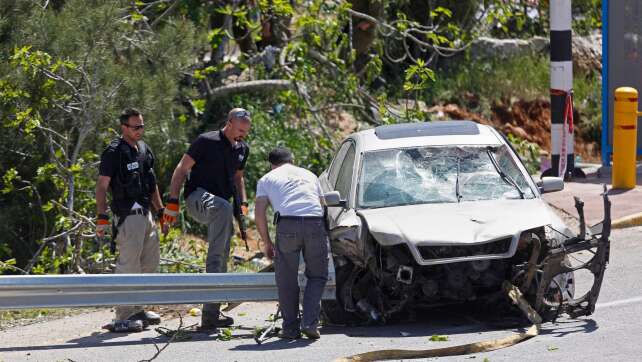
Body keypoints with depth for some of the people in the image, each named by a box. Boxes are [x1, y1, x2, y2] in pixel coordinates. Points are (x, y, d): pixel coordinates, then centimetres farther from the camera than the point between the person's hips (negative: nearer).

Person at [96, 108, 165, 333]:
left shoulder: (144, 149, 15)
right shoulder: (114, 152, -10)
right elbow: (101, 186, -13)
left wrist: (161, 210, 22)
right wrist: (102, 217, -19)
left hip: (145, 213, 9)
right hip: (127, 215, -9)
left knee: (150, 263, 15)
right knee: (129, 265, -12)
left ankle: (137, 310, 25)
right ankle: (123, 318, -12)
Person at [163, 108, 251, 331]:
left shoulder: (242, 149, 14)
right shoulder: (207, 141, -8)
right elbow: (182, 169, -7)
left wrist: (243, 202, 15)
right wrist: (173, 202, -12)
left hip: (221, 204, 8)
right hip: (197, 196, -8)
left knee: (220, 262, 4)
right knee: (223, 208, -41)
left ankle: (211, 315, 11)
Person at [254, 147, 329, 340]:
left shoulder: (266, 179, 22)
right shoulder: (309, 175, 31)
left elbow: (259, 214, 11)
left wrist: (267, 243, 20)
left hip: (288, 223, -2)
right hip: (315, 223, 2)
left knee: (287, 280, 11)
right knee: (317, 276, 14)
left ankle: (290, 328, 13)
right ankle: (310, 323, 2)